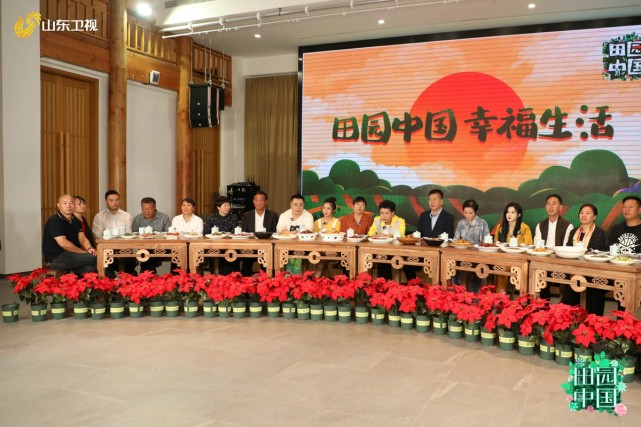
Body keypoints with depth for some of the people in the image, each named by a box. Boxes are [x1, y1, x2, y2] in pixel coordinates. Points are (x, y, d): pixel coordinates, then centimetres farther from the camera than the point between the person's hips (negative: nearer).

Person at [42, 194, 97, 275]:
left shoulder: (76, 220, 12)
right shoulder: (54, 221, -14)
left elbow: (82, 238, 8)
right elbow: (63, 243, -22)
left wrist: (89, 248, -15)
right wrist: (84, 252, -16)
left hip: (71, 254, 7)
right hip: (56, 258, -7)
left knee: (90, 269, -21)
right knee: (94, 257, -18)